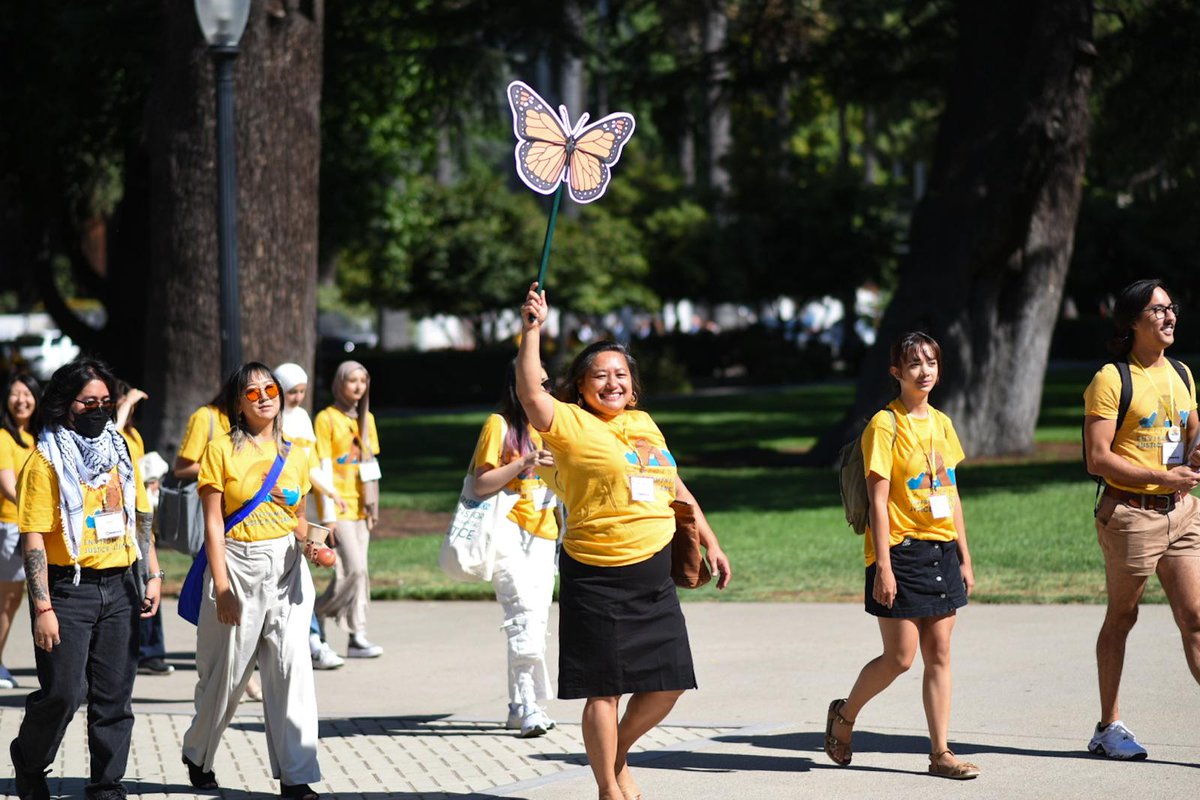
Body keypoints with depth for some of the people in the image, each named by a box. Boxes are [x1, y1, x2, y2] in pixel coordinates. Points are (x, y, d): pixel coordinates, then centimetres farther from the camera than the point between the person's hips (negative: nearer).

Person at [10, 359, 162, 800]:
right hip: (69, 589, -5)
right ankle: (29, 762, 19)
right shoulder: (46, 462, -8)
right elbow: (33, 538, -11)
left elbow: (140, 517, 19)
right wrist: (43, 608, -17)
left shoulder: (119, 451, 12)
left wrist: (154, 575, 11)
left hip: (119, 586, 5)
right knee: (63, 692, -6)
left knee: (114, 694, 5)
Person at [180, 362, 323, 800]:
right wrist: (222, 587, -12)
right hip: (238, 566, -3)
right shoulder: (222, 450, -4)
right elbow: (212, 523, -6)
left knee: (292, 667, -9)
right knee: (227, 673, 6)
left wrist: (308, 543, -5)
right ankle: (198, 755, 32)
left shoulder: (294, 456, 9)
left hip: (286, 567, 3)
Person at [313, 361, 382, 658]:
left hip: (360, 505, 6)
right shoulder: (326, 418, -4)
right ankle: (357, 636, -1)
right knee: (354, 568, -14)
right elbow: (324, 466, -8)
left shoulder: (367, 419, 14)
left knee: (353, 571, 5)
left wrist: (373, 503, 11)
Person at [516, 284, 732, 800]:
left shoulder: (643, 424, 14)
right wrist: (532, 332, -28)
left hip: (654, 574, 6)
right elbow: (531, 394, -24)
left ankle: (618, 756, 30)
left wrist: (709, 542, 24)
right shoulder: (570, 424, -5)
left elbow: (675, 489, 23)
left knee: (668, 682, 7)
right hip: (597, 578, -6)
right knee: (604, 689, -2)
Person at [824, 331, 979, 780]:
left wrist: (964, 558, 12)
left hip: (942, 552, 6)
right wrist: (883, 566, -17)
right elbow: (878, 500, -12)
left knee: (938, 655, 4)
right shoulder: (885, 425, -9)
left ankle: (940, 752, 6)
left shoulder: (941, 423, 12)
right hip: (901, 551, -6)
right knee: (900, 658, -4)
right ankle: (845, 714, 20)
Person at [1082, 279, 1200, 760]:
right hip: (1130, 512, -6)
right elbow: (1097, 459, -14)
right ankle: (1108, 728, 16)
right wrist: (1161, 477, -18)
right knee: (1121, 618, 5)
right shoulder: (1111, 381, -9)